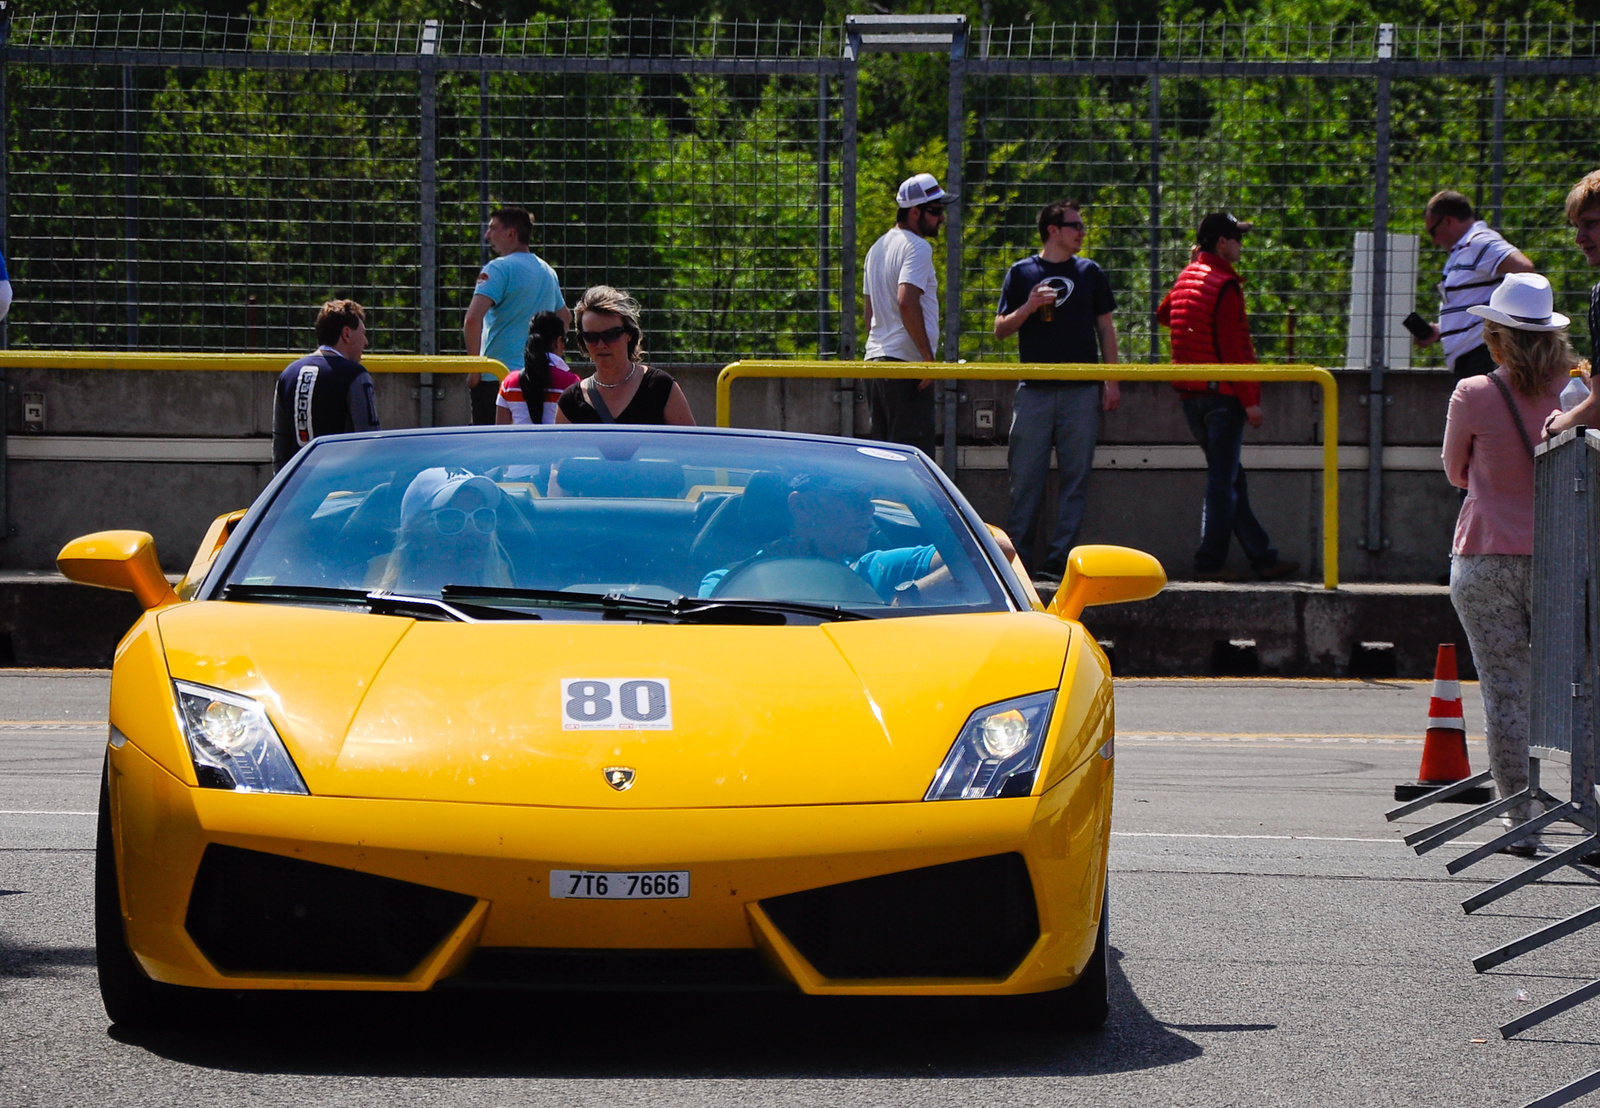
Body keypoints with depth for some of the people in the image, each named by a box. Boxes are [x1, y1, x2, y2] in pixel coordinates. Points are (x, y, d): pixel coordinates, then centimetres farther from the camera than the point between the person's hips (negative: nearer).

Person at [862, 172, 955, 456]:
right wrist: (928, 356, -20)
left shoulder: (878, 247, 19)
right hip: (906, 361, -9)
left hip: (875, 358, 9)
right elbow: (906, 302, -23)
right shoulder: (917, 247, -10)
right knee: (914, 454, -11)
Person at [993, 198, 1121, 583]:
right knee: (1025, 477, -3)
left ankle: (1060, 559, -1)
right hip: (1034, 391, -1)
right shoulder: (1022, 273, 8)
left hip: (1082, 391, 1)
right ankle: (1015, 558, 2)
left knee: (1075, 478, -2)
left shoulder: (1090, 273, 11)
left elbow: (1105, 328, 14)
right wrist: (1028, 308, -10)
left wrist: (1112, 381, 6)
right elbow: (1000, 329, 9)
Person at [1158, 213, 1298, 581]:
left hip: (1190, 394, 9)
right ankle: (1210, 562, -3)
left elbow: (1163, 314, 33)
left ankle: (1263, 559, 16)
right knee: (1223, 481, -3)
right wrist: (1250, 399, -16)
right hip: (1221, 394, -9)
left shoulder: (1186, 278, 12)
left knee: (1230, 479, 11)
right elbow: (1233, 347, -18)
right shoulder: (1224, 285, -14)